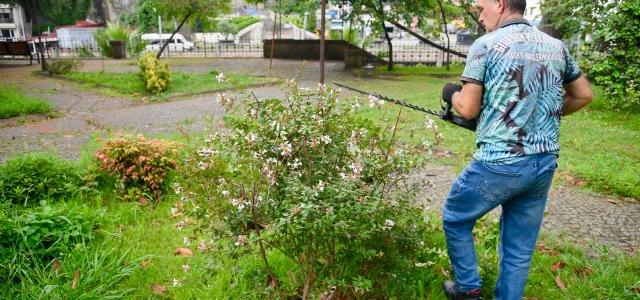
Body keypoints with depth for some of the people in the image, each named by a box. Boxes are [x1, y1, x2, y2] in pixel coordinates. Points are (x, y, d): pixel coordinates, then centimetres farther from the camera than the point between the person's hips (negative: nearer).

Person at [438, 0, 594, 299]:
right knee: (520, 250, 16)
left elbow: (468, 109, -10)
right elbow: (584, 95, 19)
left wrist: (452, 93, 10)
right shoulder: (556, 47, 9)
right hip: (544, 165, 6)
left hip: (498, 163, -5)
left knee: (455, 219, 19)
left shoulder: (485, 45, -8)